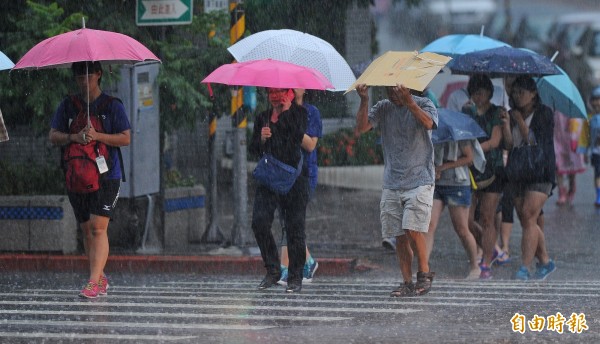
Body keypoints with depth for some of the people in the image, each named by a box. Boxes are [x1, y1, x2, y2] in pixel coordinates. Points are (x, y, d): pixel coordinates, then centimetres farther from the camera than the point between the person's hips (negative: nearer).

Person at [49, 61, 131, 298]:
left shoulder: (112, 105, 0)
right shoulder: (68, 106, 10)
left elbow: (125, 138, -4)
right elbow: (53, 136, 5)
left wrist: (97, 136, -17)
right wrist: (73, 137, -14)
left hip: (106, 176, -4)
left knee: (98, 227, -16)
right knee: (87, 230, 9)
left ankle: (94, 282, -22)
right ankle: (101, 278, 23)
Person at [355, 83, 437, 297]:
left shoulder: (423, 105, 0)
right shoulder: (383, 108, 10)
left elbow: (428, 123, -22)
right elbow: (361, 127, -3)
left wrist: (408, 102, -35)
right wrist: (364, 101, -17)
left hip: (419, 181, -4)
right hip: (392, 184, 4)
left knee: (413, 230, -16)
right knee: (400, 237, 2)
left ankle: (424, 274, 0)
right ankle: (407, 283, 6)